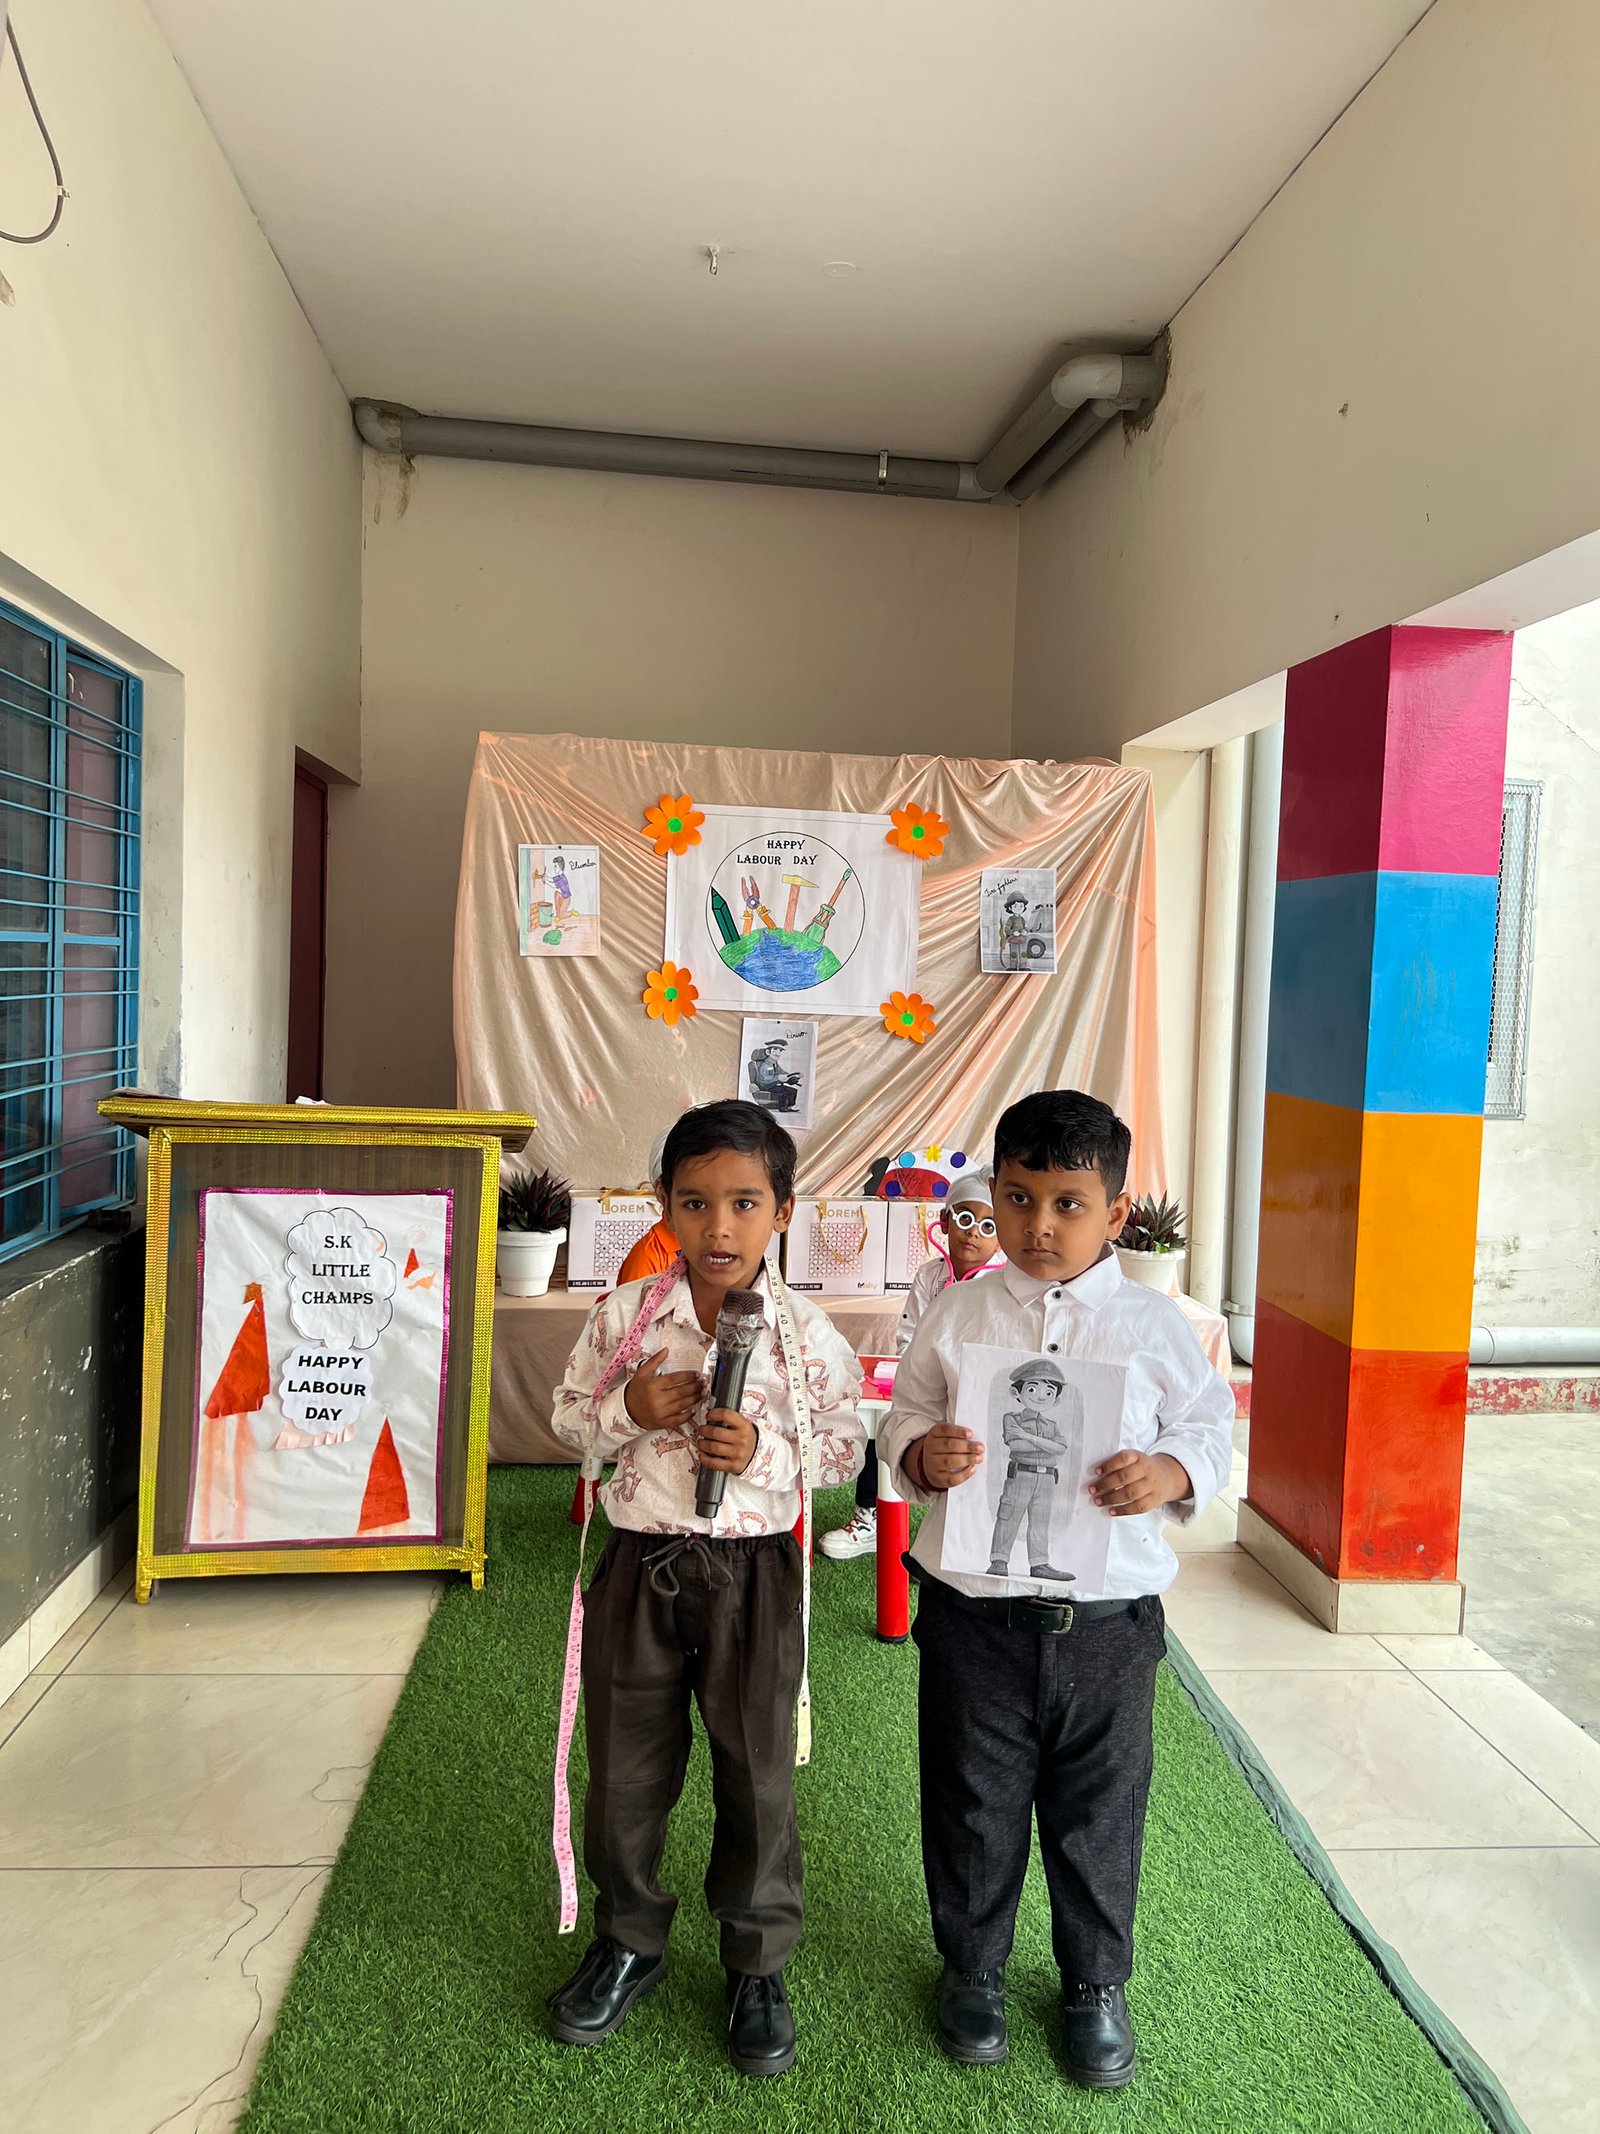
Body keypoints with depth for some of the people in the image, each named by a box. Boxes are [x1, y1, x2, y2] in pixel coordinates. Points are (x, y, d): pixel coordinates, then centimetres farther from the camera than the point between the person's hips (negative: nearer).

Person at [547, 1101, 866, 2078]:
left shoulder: (810, 1334, -11)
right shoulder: (625, 1316, -7)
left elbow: (845, 1446, -1)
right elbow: (570, 1412, 5)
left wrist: (764, 1449, -18)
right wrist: (626, 1410, -16)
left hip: (751, 1569, -1)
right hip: (640, 1563, 2)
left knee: (758, 1776, 13)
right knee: (626, 1769, 17)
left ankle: (759, 1967, 37)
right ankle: (630, 1941, 43)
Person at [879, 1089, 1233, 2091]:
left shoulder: (1154, 1324, -4)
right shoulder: (960, 1313, -3)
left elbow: (1211, 1428, 2)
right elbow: (905, 1418, 4)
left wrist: (1171, 1473, -18)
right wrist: (923, 1456, -17)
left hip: (1108, 1617, 0)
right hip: (976, 1611, 0)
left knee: (1100, 1810, 17)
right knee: (973, 1804, 16)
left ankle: (1097, 1984, 41)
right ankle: (973, 1967, 42)